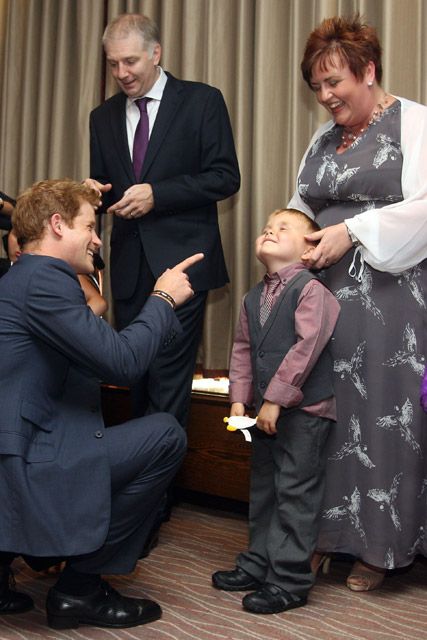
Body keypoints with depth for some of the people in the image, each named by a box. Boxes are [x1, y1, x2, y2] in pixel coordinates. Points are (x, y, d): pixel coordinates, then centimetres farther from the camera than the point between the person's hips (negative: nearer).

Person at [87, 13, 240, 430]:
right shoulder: (103, 117, 14)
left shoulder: (202, 101, 0)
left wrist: (157, 193, -16)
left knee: (168, 378, -8)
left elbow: (226, 177, -6)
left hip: (180, 260, -5)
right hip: (129, 266, 5)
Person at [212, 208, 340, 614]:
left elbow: (307, 346, -21)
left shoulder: (311, 290, -13)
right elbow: (242, 350, 13)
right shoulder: (253, 298, 12)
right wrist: (239, 398, 2)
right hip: (266, 409, 8)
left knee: (295, 493, -2)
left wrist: (276, 398, -21)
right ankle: (258, 564, 31)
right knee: (263, 490, 17)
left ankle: (290, 580, 8)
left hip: (304, 409, -8)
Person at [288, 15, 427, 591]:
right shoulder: (323, 141, 19)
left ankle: (377, 548, 11)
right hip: (324, 292, 6)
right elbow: (301, 212, 20)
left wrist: (353, 231, -16)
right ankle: (323, 533, 17)